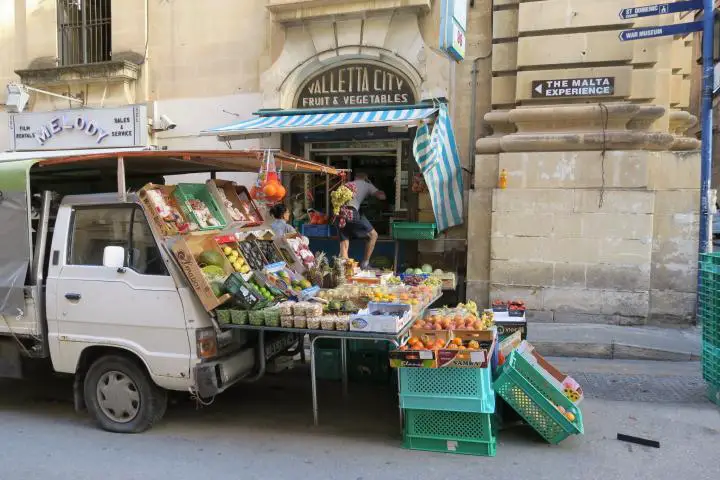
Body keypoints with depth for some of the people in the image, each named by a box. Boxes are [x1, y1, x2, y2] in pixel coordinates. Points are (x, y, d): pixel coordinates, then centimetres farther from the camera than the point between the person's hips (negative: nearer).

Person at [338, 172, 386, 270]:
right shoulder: (367, 185, 19)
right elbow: (382, 196, 11)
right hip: (351, 211, -6)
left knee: (344, 244, 7)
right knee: (373, 235, 10)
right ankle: (365, 263, 9)